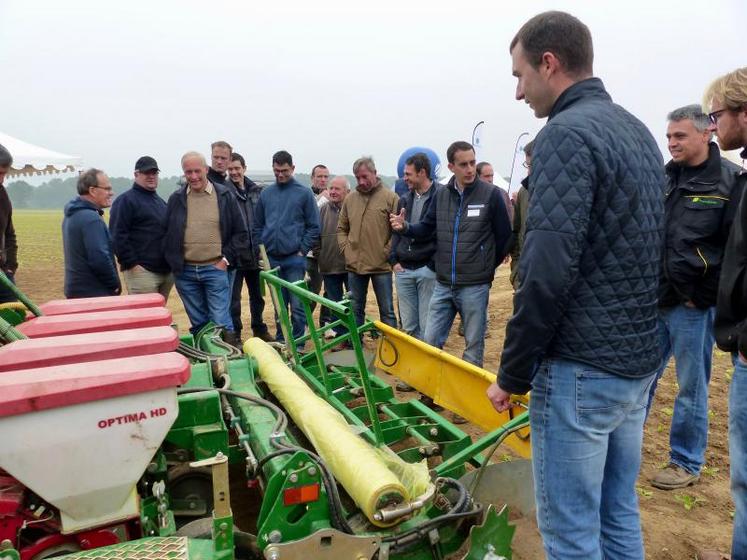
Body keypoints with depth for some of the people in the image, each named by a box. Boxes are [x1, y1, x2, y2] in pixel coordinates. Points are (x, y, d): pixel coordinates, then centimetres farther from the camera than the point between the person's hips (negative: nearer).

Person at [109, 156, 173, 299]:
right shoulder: (125, 200, -4)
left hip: (166, 270, 8)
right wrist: (131, 264, -17)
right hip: (142, 271, -7)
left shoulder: (161, 201, 21)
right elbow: (118, 236, -12)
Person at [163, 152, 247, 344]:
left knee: (221, 322, -5)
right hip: (184, 272, 3)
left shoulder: (225, 196, 1)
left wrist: (227, 259, -5)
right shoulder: (176, 199, 7)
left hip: (215, 269, -3)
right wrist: (173, 262, 2)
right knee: (198, 324, 13)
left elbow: (241, 233, 2)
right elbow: (167, 234, 13)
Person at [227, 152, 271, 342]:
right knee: (234, 298, 4)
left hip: (255, 253, 5)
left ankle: (259, 330, 34)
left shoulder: (257, 191, 5)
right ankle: (235, 335, 17)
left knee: (257, 296, 18)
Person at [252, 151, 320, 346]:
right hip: (271, 259, 3)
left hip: (294, 258, -3)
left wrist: (302, 250, -7)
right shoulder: (266, 194, 10)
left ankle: (297, 343, 9)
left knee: (297, 304, -3)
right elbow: (258, 226, 14)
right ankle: (280, 341, 24)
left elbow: (313, 226, 0)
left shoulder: (304, 193, 0)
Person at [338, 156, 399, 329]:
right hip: (354, 265, 4)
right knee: (355, 309, 15)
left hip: (381, 265, -4)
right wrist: (346, 249, 4)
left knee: (387, 310, 5)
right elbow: (342, 229, 17)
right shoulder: (350, 199, 8)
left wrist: (387, 253, -11)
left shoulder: (390, 197, -6)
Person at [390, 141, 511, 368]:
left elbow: (504, 237, -2)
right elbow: (426, 228, 12)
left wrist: (486, 267, 6)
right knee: (431, 341, 11)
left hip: (475, 286, -4)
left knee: (473, 345, 8)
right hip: (443, 284, 4)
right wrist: (405, 227, -8)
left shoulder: (491, 194, -7)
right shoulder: (441, 194, 5)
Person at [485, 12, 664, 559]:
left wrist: (512, 375, -13)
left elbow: (547, 273, -23)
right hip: (640, 360, 9)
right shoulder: (639, 132, 14)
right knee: (619, 514, 21)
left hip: (581, 370, -9)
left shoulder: (567, 134, -15)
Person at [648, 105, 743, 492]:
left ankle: (686, 463, 23)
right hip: (653, 300, 5)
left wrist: (703, 295, -11)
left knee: (691, 388, 8)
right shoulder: (663, 178, 10)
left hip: (693, 305, -5)